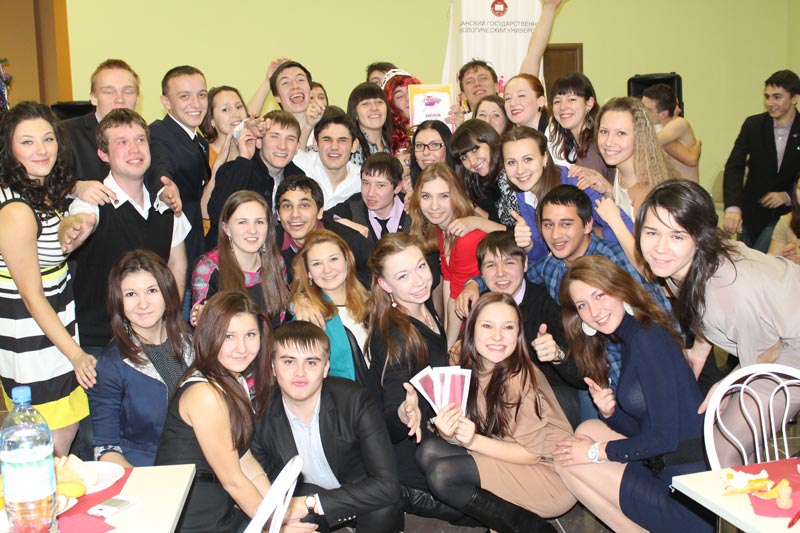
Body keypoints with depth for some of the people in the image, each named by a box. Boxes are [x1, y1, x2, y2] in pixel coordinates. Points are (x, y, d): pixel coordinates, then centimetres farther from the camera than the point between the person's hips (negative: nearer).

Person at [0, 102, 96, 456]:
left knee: (68, 431, 17)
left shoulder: (47, 192, 5)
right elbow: (32, 297, -18)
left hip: (56, 330, 9)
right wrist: (75, 354, -14)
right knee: (53, 450, 3)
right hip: (33, 345, -9)